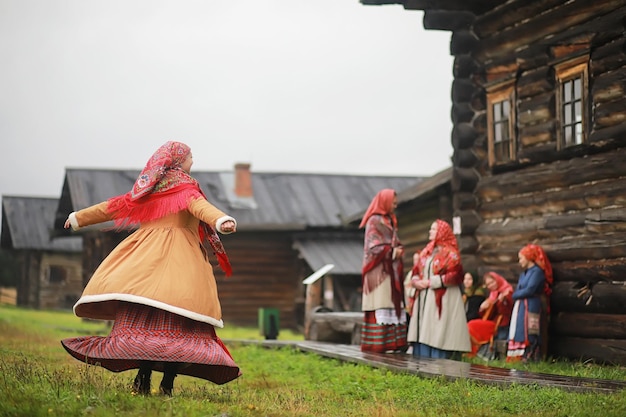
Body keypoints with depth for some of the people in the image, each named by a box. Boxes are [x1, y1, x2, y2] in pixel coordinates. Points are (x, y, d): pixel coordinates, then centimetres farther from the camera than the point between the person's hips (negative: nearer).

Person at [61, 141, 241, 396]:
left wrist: (78, 217, 38)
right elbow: (199, 205, -17)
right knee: (175, 320, -8)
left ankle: (144, 378, -12)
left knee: (142, 316, -3)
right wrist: (221, 221, -35)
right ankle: (167, 383, -16)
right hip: (179, 257, -5)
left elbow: (115, 206, 26)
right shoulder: (184, 186, 4)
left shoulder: (147, 187, 18)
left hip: (143, 255, 5)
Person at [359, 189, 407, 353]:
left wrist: (399, 249, 1)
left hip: (391, 271, 9)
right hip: (379, 272, -9)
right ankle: (378, 345, -10)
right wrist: (393, 252, -10)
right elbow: (374, 247, -14)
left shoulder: (390, 221, 19)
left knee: (394, 306, 4)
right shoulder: (374, 221, -8)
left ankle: (393, 343, 3)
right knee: (381, 307, -11)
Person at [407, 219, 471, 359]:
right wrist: (416, 281, -4)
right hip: (424, 300, 7)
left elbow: (455, 275, -14)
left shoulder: (450, 253, -4)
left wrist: (430, 282, -15)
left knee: (437, 336, -10)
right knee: (422, 335, 3)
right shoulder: (426, 252, 19)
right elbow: (416, 271, 20)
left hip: (441, 301, -7)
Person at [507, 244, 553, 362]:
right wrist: (516, 295, -7)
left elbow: (529, 290, -16)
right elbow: (517, 291, 15)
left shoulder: (537, 271, -7)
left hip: (531, 307, -9)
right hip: (520, 307, 9)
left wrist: (515, 295, -3)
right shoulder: (524, 273, 20)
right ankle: (518, 357, 4)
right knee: (519, 333, 4)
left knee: (529, 334, -11)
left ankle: (529, 357, -13)